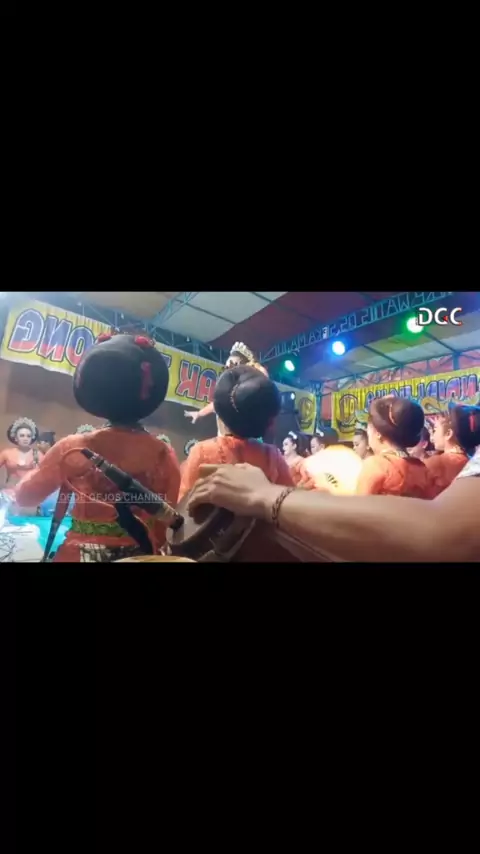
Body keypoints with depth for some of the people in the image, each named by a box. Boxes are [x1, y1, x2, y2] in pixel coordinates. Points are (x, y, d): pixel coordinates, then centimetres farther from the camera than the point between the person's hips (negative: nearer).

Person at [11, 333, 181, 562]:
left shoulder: (72, 448, -11)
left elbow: (24, 495, 6)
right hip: (139, 555, 1)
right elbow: (172, 522, -4)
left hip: (80, 554, -1)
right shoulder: (162, 454, -11)